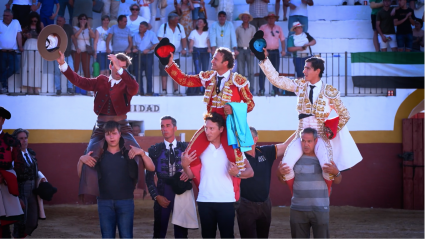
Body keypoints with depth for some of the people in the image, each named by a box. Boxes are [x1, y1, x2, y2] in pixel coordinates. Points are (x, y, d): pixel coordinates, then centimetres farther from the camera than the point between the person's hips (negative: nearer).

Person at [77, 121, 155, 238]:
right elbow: (80, 175, 10)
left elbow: (151, 168, -1)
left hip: (125, 201, -1)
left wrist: (142, 153, -16)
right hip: (104, 202, 1)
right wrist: (81, 160, -9)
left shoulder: (129, 153, 4)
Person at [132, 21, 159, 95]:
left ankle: (149, 91, -2)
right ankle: (140, 91, 5)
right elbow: (134, 45, 20)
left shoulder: (151, 34, 1)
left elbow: (156, 44, -7)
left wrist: (148, 49, -19)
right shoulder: (136, 36, 15)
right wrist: (134, 49, -3)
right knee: (138, 74, 0)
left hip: (148, 56, -4)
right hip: (138, 56, 4)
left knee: (148, 75, -5)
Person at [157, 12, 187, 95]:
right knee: (164, 73, -2)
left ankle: (176, 91, 7)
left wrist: (184, 49, -7)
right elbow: (160, 39, -11)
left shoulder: (180, 27, 6)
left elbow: (183, 39, 9)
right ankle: (164, 91, 1)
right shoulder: (163, 27, -7)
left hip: (176, 55, 3)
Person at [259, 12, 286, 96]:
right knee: (263, 72, -6)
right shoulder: (263, 28, 5)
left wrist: (283, 50, 1)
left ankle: (275, 90, 5)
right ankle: (261, 90, -5)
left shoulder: (278, 28, 13)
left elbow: (282, 40, 14)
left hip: (275, 52, 2)